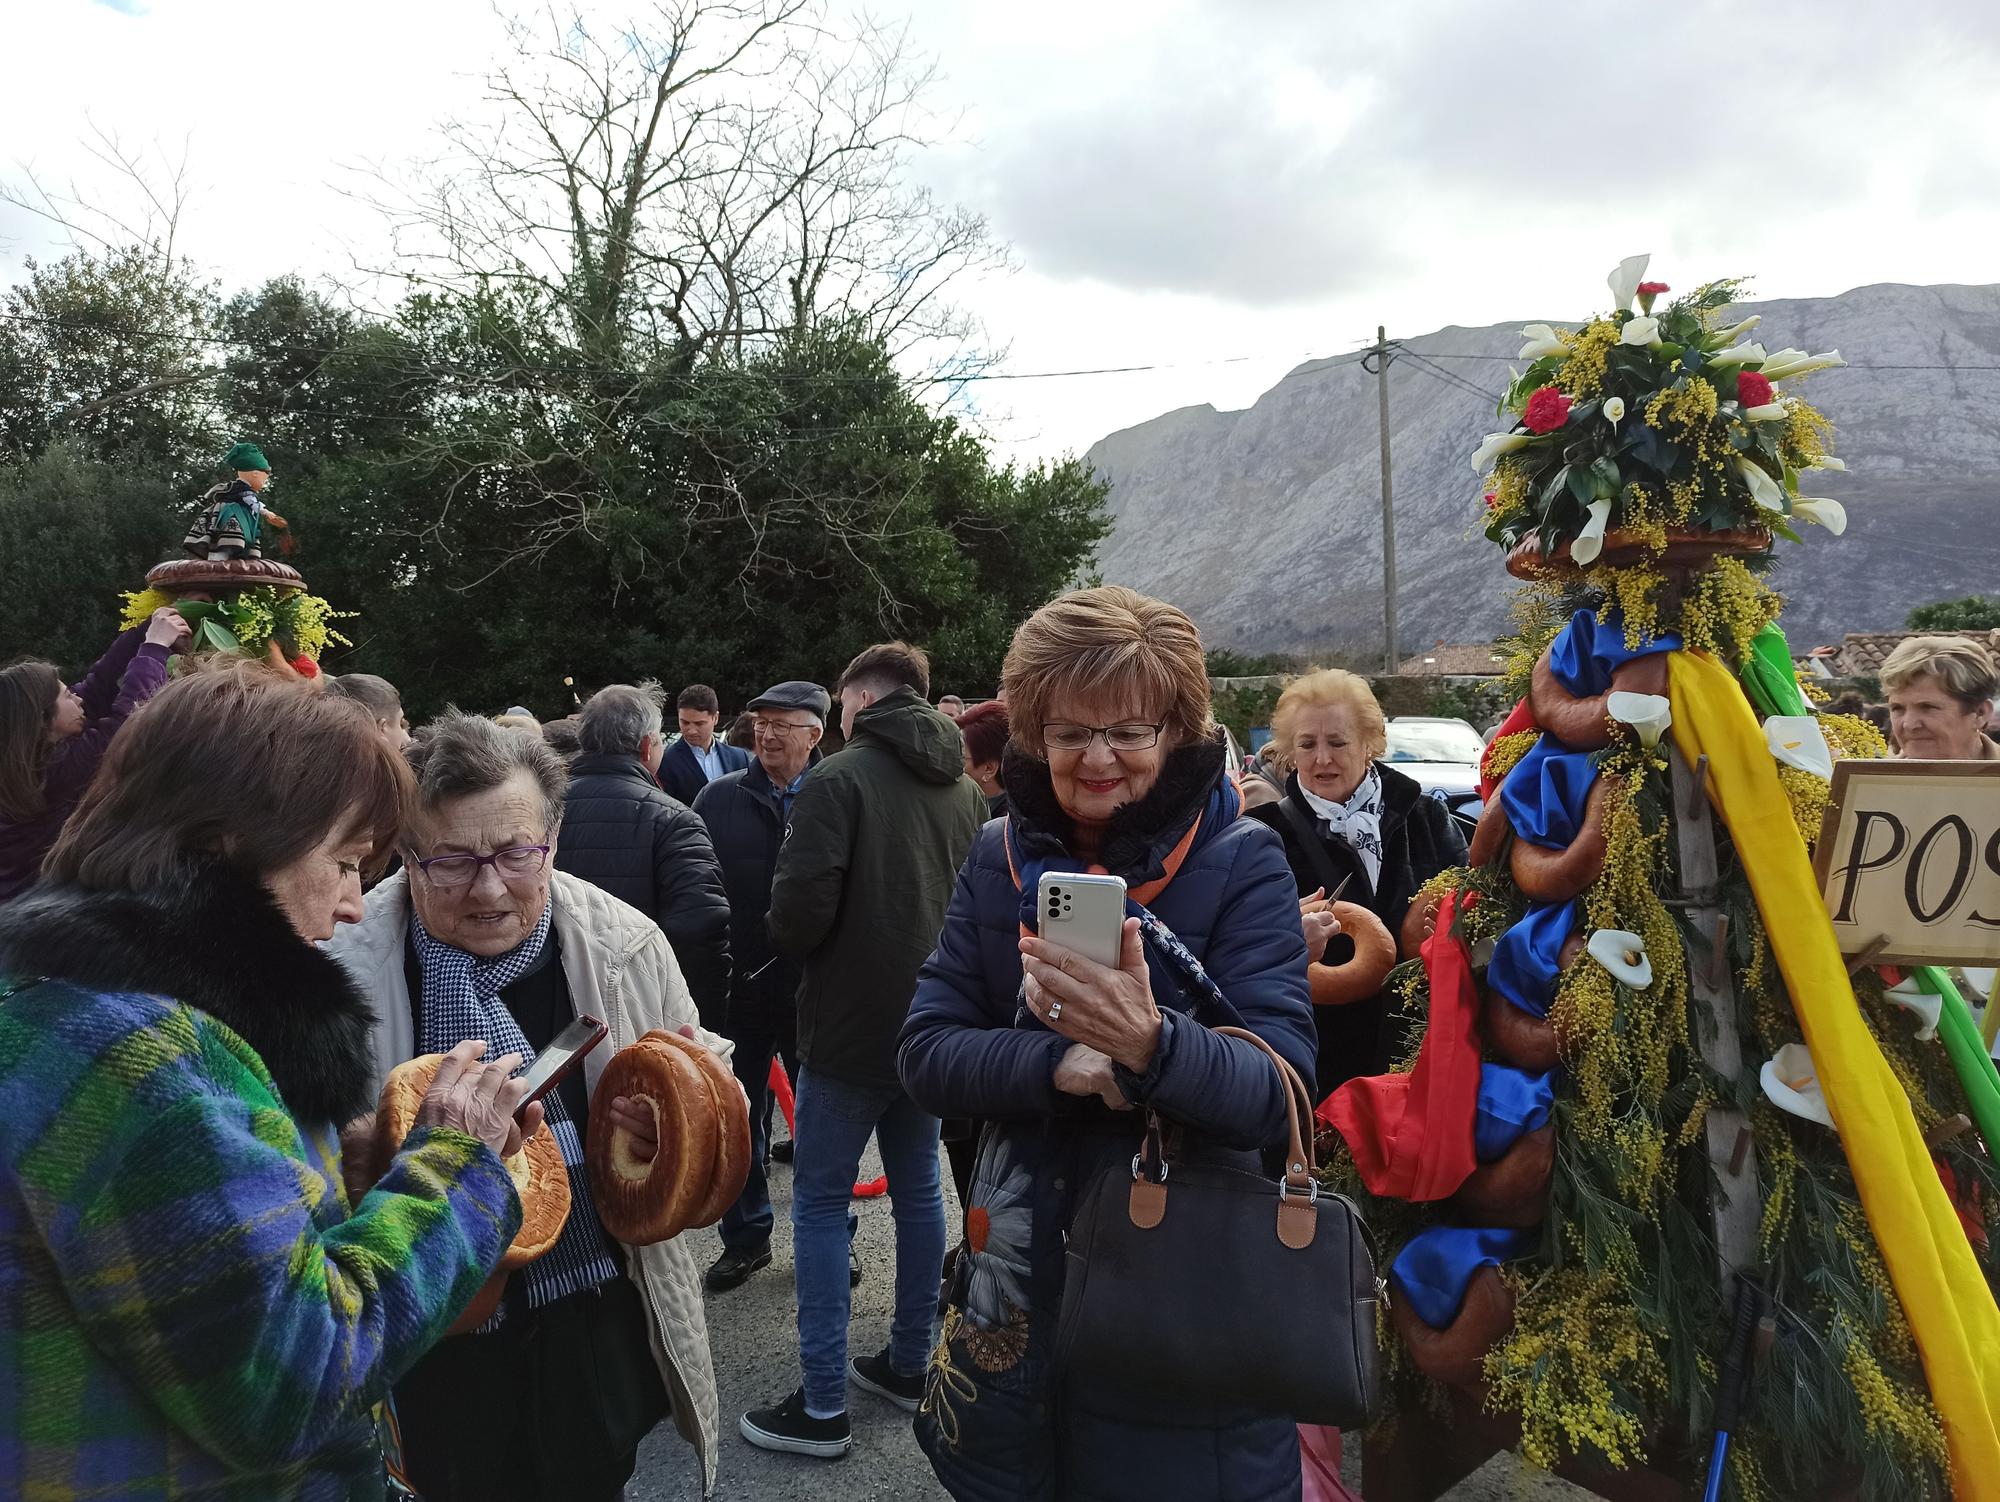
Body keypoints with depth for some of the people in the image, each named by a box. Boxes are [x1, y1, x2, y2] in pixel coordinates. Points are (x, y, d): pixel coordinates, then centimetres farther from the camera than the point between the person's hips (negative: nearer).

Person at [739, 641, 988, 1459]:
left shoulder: (839, 778, -14)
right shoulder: (965, 790, 4)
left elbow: (799, 910, -20)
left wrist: (790, 938, 1)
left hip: (851, 1024, -6)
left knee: (821, 1202, 5)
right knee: (918, 1189, 18)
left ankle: (823, 1406, 10)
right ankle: (908, 1364, 31)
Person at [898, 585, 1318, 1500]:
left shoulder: (1242, 861, -12)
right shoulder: (999, 857, -3)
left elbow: (1279, 1090, -21)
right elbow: (925, 1057, -5)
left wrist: (1152, 1045, -41)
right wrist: (1062, 1066, -22)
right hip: (1022, 1266, 3)